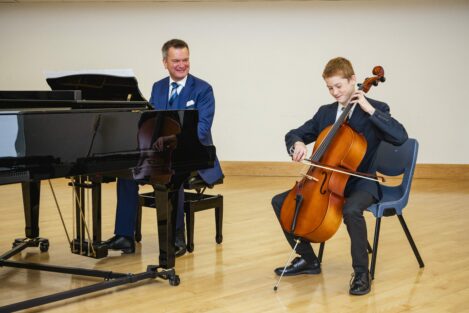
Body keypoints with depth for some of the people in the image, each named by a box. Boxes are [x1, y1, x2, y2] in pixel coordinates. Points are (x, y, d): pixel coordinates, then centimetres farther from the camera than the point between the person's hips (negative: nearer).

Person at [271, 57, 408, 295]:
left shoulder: (375, 109, -6)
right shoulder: (325, 113, 10)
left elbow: (400, 137, -23)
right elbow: (293, 134, 12)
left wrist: (369, 109, -24)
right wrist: (297, 144, -12)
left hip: (361, 184, -6)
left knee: (351, 210, -39)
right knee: (280, 202, -3)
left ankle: (361, 272, -18)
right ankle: (308, 260, 10)